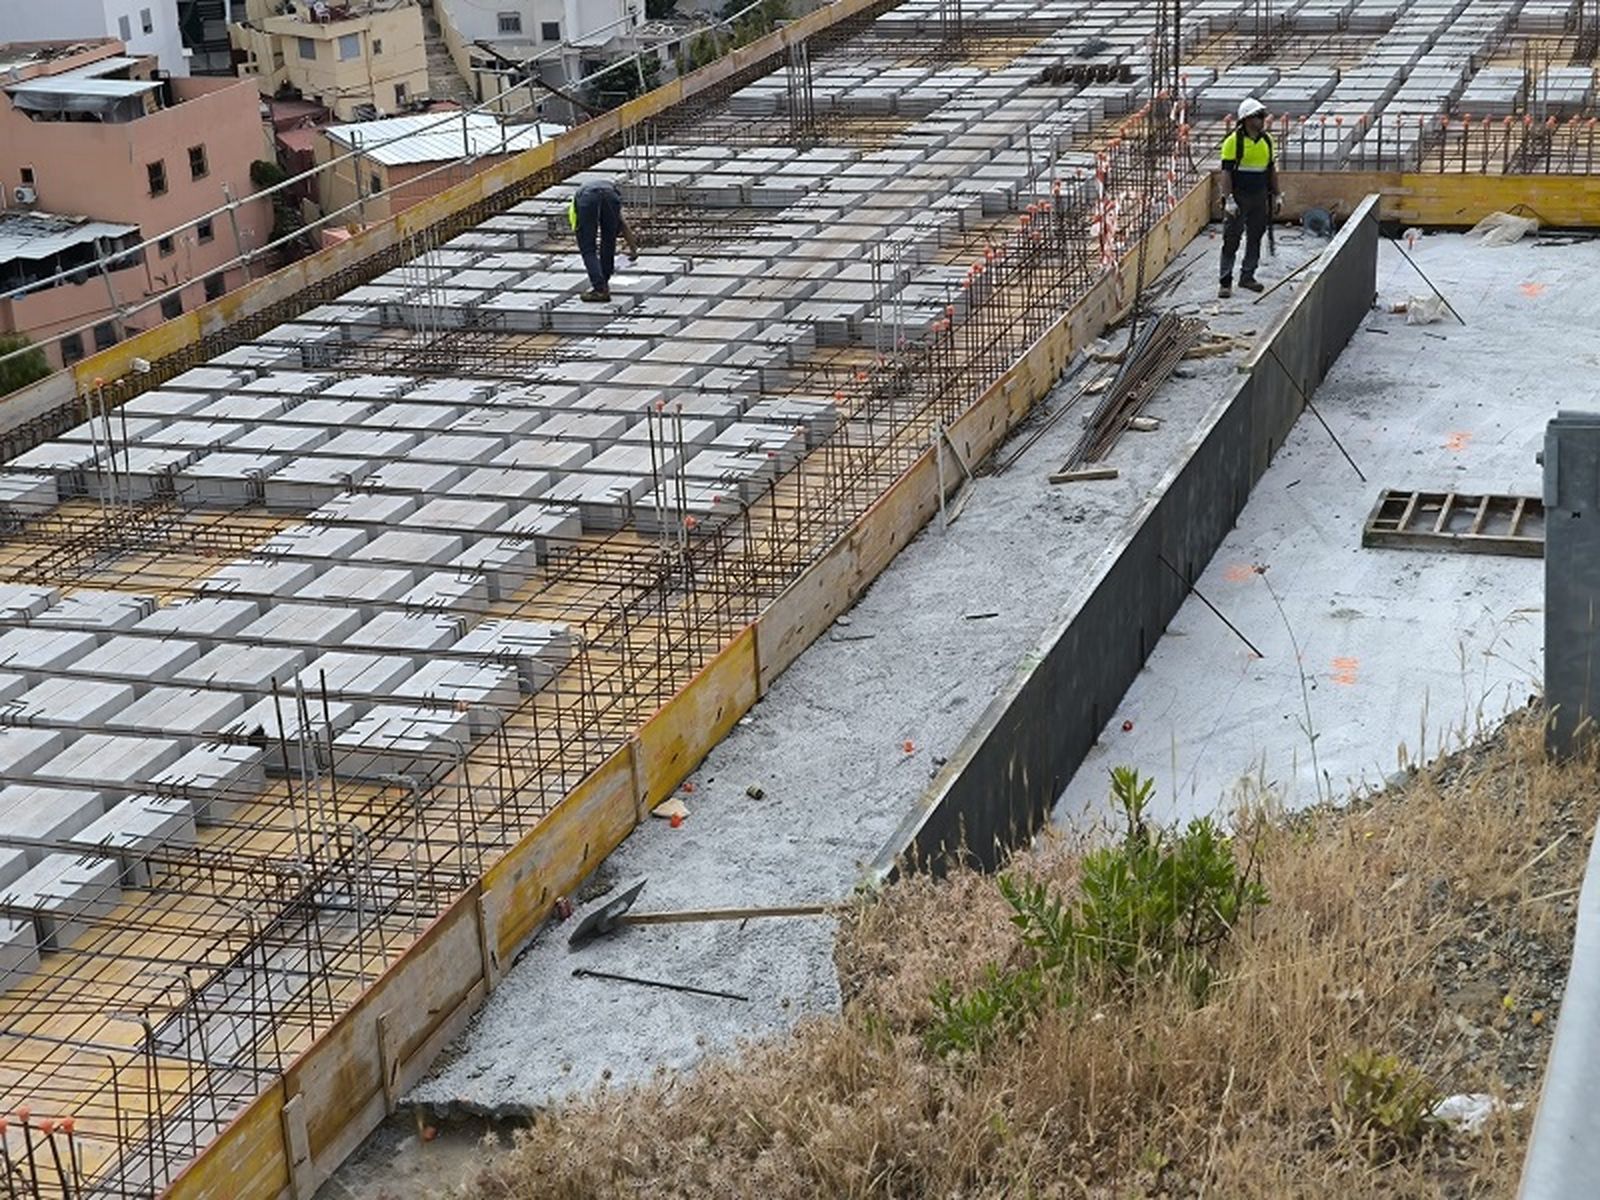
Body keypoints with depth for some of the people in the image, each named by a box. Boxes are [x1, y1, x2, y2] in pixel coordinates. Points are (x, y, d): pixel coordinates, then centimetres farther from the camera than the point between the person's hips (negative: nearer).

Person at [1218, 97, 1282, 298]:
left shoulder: (1266, 140, 8)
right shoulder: (1233, 141, -10)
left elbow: (1271, 169, 16)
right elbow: (1226, 172, -12)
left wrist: (1277, 195, 14)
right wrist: (1228, 200, -18)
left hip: (1260, 198, 6)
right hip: (1238, 197, -6)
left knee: (1255, 238, 11)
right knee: (1231, 240, -3)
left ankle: (1247, 276, 22)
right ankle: (1226, 281, 1)